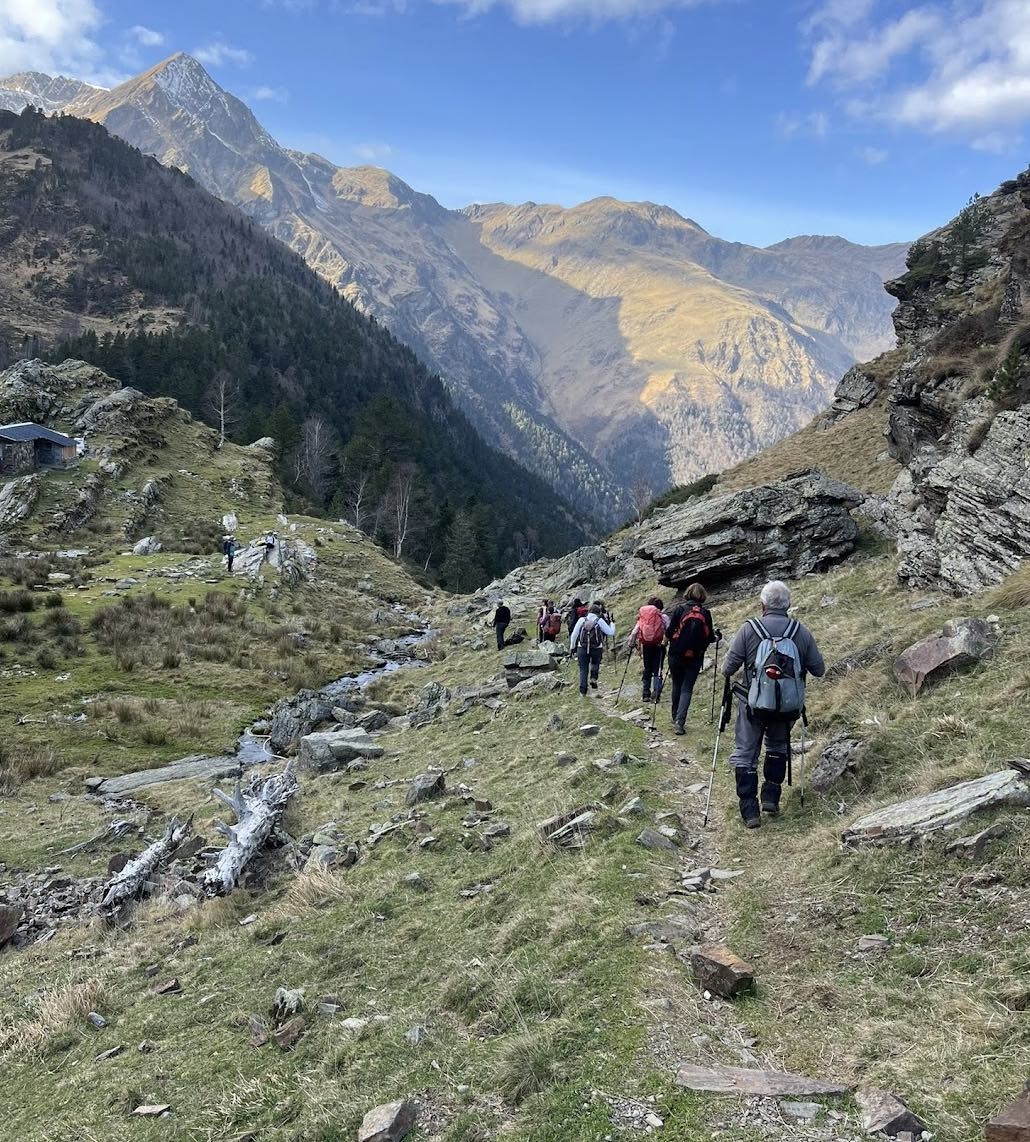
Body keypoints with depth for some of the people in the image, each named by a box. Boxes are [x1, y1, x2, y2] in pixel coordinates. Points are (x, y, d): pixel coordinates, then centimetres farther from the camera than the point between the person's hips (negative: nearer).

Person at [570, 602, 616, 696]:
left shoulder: (581, 620, 3)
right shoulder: (600, 621, -2)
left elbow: (574, 635, 5)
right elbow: (610, 633, -1)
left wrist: (572, 647, 14)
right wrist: (612, 625, 18)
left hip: (582, 648, 1)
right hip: (597, 649, -1)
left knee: (583, 669, 10)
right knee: (595, 663, 28)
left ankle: (583, 691, 5)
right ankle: (593, 678, 5)